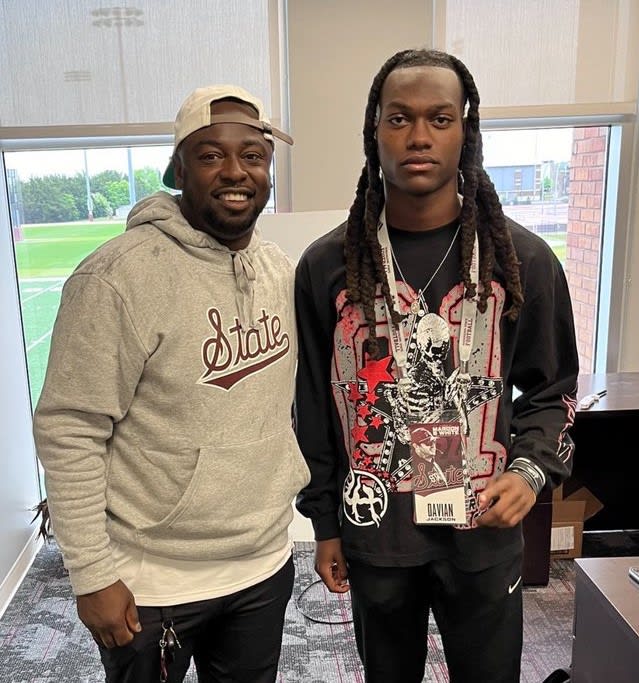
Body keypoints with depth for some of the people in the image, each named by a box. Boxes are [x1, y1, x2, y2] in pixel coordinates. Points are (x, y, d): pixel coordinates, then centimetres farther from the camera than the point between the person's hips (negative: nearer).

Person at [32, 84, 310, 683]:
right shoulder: (119, 275, -20)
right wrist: (92, 575, -15)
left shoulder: (281, 270, 1)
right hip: (153, 587, -5)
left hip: (266, 565, 6)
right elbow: (67, 432, -18)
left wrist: (297, 485, 11)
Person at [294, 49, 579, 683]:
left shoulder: (523, 260, -7)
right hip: (372, 533, 1)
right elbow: (313, 406, 1)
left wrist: (530, 468, -13)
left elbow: (551, 388, 5)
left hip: (484, 533, 0)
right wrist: (324, 524, 5)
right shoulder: (326, 266, -6)